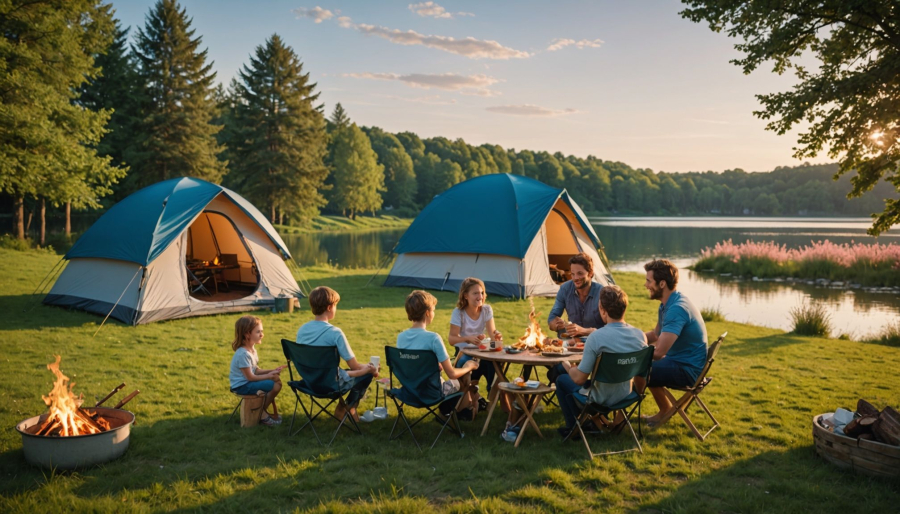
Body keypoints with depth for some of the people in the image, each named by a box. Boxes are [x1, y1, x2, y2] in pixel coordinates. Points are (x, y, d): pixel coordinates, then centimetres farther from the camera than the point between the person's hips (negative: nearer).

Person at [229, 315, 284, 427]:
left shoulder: (251, 348, 5)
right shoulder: (243, 354, -25)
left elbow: (256, 370, 9)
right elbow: (250, 377, -20)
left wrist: (272, 371, -3)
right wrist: (268, 376, -13)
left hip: (248, 381, 10)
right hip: (242, 386, -10)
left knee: (277, 379, 9)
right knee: (275, 385, -18)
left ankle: (262, 410, 15)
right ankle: (261, 414, 1)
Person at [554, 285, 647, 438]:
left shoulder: (596, 337, -28)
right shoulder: (641, 335, -12)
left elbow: (579, 379, -22)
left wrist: (568, 367, 0)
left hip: (600, 401, -5)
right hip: (627, 397, 6)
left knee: (562, 379, 22)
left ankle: (574, 428, 29)